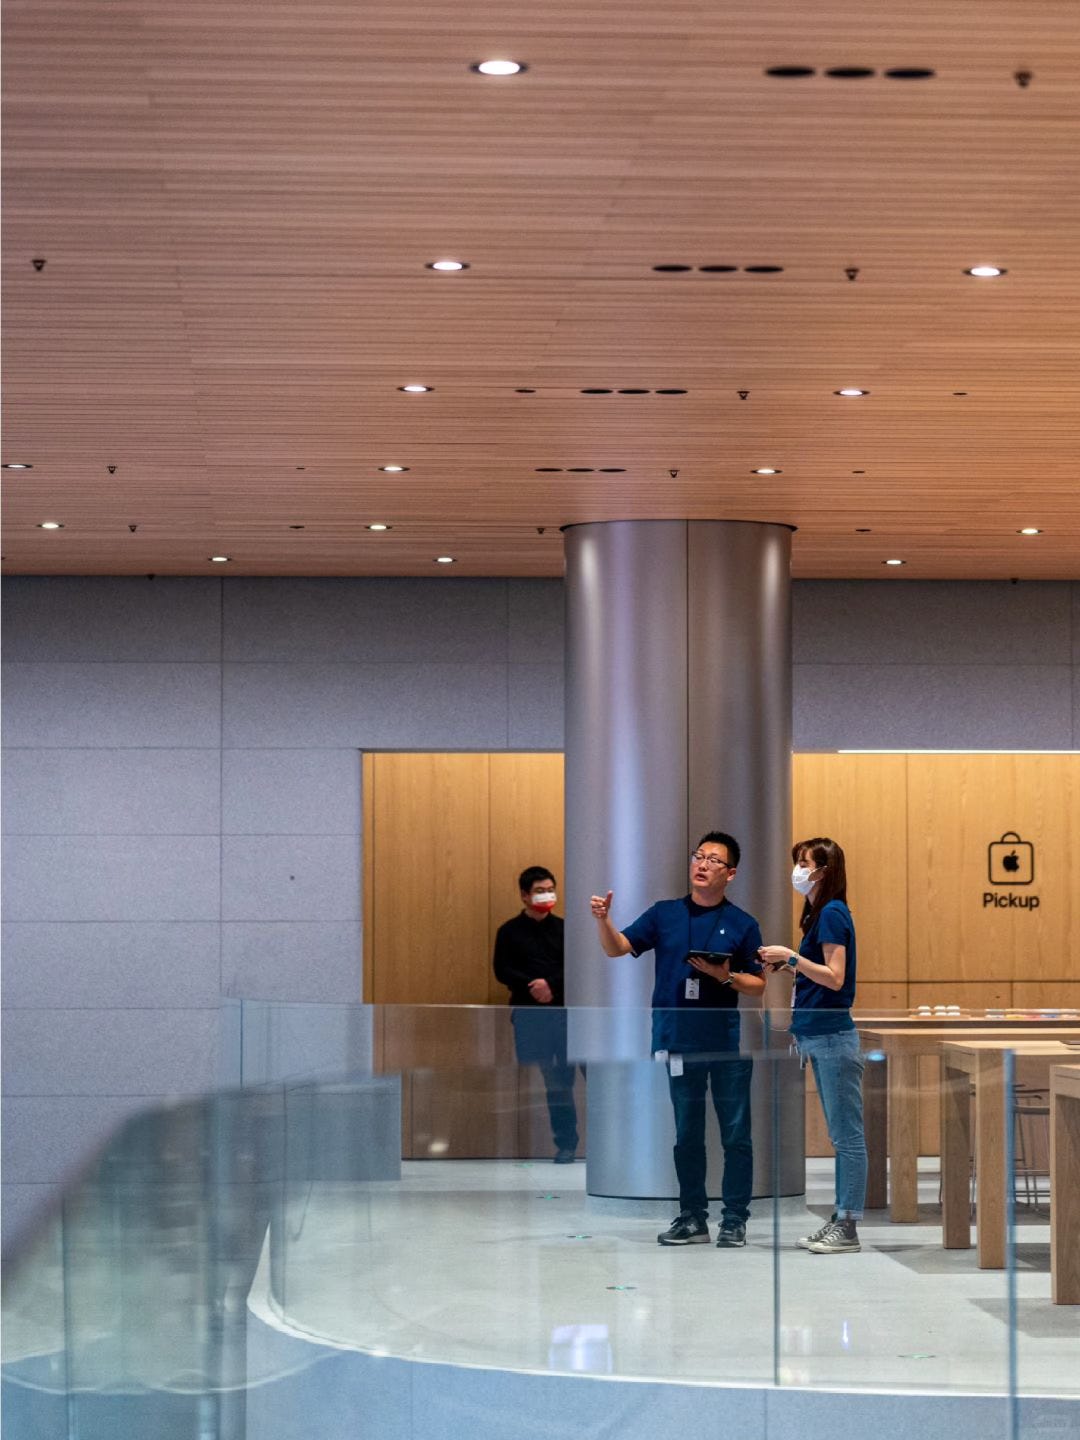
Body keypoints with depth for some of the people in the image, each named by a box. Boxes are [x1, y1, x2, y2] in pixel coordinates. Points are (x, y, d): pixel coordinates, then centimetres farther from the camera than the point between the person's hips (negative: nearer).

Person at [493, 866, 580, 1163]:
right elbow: (501, 970, -2)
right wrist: (531, 986, -15)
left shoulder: (562, 928, 8)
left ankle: (566, 1142, 3)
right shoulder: (509, 931, 5)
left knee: (562, 1080, -2)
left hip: (562, 1010, 1)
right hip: (527, 1013, -1)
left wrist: (551, 983, -14)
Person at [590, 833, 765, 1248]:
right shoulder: (664, 914, 8)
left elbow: (757, 984, 4)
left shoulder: (742, 924, 3)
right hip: (679, 1039, 2)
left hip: (728, 1041, -2)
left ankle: (734, 1220, 6)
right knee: (687, 1135, 9)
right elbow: (618, 947, 0)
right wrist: (603, 920, -19)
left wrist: (726, 977, -15)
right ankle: (692, 1218, 17)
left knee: (735, 1135, -1)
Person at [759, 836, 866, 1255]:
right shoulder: (819, 914, 16)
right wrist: (786, 965, 8)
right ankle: (839, 1221, 17)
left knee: (847, 1135, -5)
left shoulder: (832, 914, -13)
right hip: (820, 1038, 10)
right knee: (841, 1136, 13)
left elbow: (834, 978, -19)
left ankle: (848, 1229, -4)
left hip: (834, 1039, -10)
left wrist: (793, 957, -19)